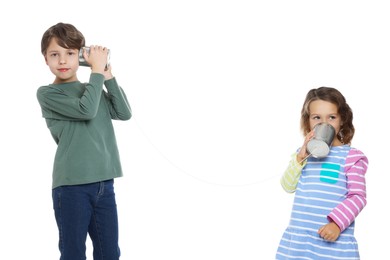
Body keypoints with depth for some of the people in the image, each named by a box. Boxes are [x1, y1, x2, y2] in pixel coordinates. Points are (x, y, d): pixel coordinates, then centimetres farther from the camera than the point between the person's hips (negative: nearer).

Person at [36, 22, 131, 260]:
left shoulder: (95, 90, 15)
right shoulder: (47, 93, -2)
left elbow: (124, 113, 4)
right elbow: (86, 109, -16)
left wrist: (108, 76, 1)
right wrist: (97, 70, -7)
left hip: (104, 182, 5)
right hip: (71, 185, -5)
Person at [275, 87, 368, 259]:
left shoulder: (352, 156, -5)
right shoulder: (303, 152, 11)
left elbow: (358, 197, -8)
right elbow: (288, 186, 3)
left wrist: (337, 223, -20)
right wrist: (301, 157, -9)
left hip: (334, 240, -4)